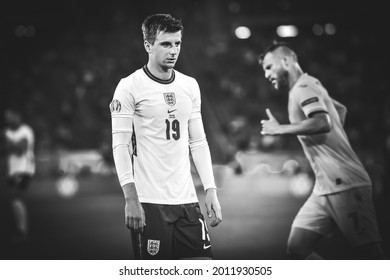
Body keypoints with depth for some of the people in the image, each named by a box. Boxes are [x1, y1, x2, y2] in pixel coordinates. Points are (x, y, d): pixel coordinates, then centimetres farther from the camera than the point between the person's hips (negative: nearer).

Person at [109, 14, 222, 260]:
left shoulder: (190, 86, 12)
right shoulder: (130, 87, -6)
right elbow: (120, 145, -10)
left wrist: (211, 189, 8)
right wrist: (131, 199, -17)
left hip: (187, 200, 5)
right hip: (148, 203, -5)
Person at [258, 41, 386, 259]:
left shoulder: (303, 86, -8)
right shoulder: (310, 86, 21)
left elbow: (323, 123, -28)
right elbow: (341, 109, 39)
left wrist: (279, 129, -16)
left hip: (345, 186, -10)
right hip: (325, 189, 10)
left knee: (371, 256, -9)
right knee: (297, 248, 3)